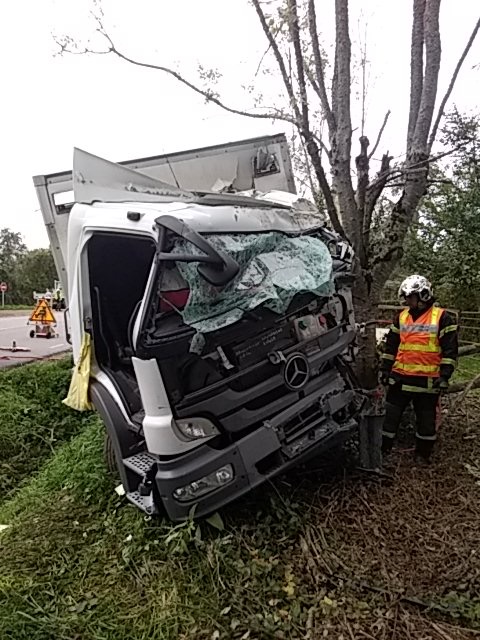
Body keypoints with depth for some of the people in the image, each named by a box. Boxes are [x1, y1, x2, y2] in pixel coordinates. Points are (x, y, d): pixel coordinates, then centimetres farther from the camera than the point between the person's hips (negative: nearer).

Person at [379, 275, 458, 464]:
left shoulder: (442, 317, -4)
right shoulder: (402, 316, 10)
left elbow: (450, 349, -6)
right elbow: (391, 345, 15)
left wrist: (444, 375, -13)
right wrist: (384, 368, 11)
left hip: (427, 379, -4)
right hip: (400, 377, 4)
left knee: (426, 419, 10)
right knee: (390, 414, 8)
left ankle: (423, 453, 26)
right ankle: (382, 448, 20)